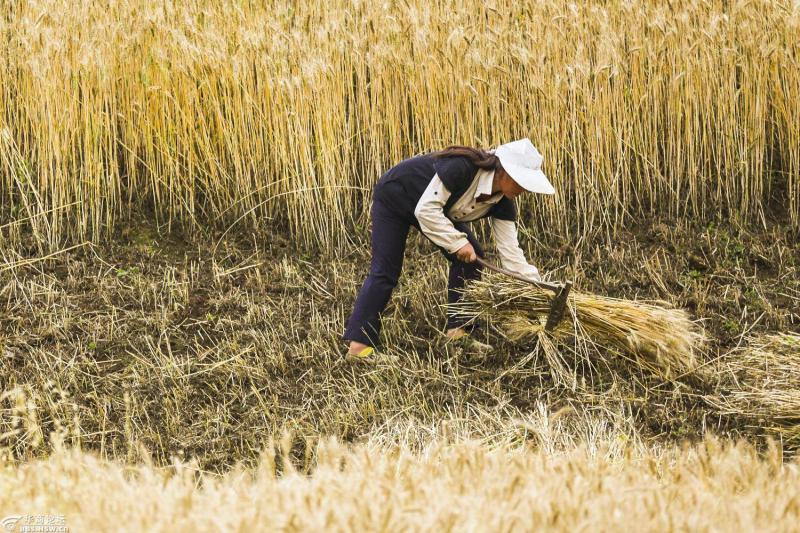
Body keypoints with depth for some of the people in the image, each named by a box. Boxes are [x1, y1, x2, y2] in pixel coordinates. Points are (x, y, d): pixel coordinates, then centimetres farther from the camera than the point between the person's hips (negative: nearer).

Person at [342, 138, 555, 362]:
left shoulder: (502, 203, -17)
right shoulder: (462, 167, -38)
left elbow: (510, 251, -13)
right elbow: (426, 209, -36)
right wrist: (458, 242, -34)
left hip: (434, 208, 7)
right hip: (394, 196, -7)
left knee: (470, 257, -4)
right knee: (384, 272, -13)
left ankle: (458, 331, 2)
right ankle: (358, 347, -14)